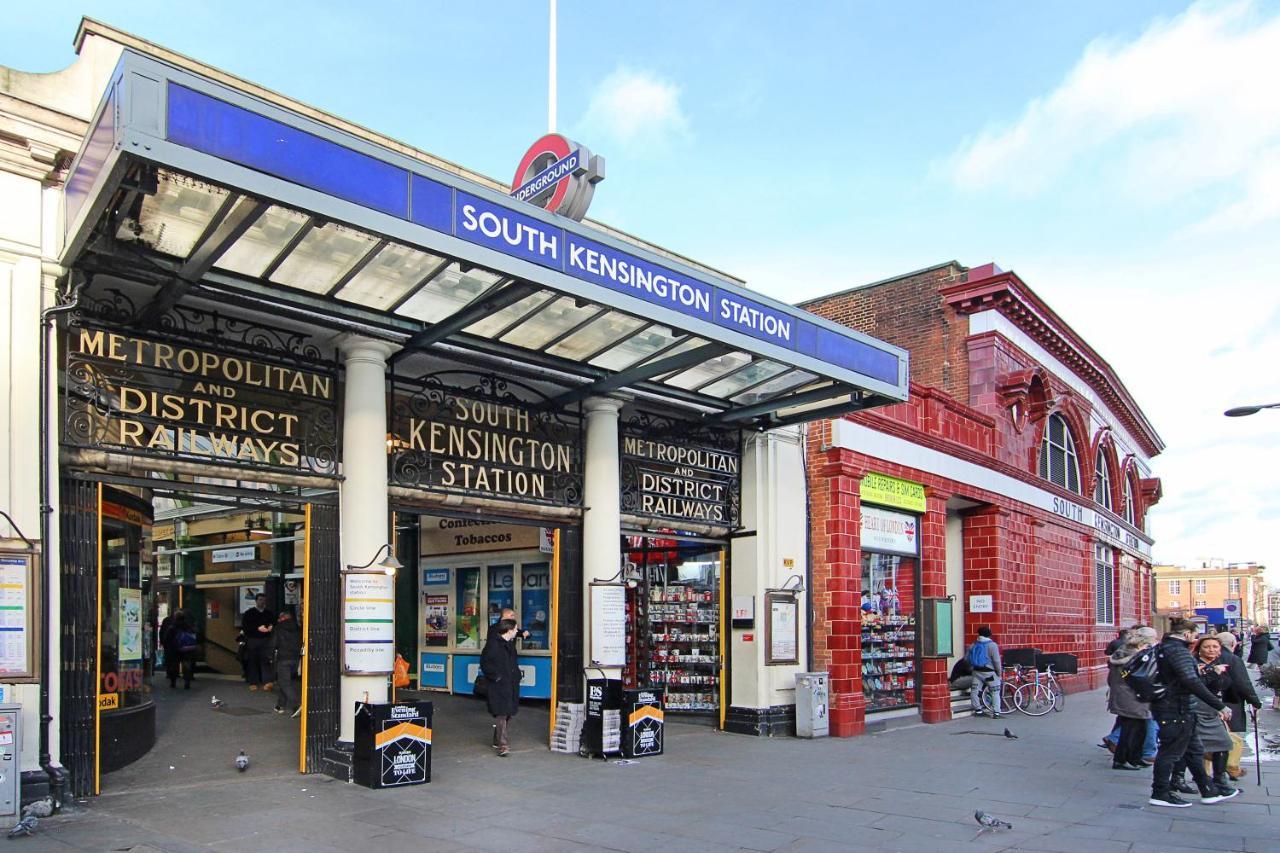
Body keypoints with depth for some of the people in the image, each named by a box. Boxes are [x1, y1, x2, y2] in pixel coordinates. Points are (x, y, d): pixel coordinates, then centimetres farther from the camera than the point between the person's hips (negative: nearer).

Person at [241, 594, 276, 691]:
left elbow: (275, 624, 21)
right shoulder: (249, 613, 4)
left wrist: (271, 627, -4)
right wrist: (258, 628, -17)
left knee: (266, 660, -11)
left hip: (265, 640, 1)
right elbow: (244, 627, -6)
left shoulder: (269, 614, 14)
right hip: (252, 640, -1)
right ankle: (253, 683, 12)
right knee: (252, 662, 3)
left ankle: (267, 682, -20)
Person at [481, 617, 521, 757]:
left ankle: (498, 741, 25)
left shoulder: (510, 643, 15)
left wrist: (517, 675, 15)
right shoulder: (493, 644, -12)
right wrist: (496, 676, -16)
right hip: (499, 686, -9)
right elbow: (485, 663, -15)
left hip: (511, 685, 9)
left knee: (508, 714, 12)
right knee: (501, 714, -11)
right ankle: (503, 745, -13)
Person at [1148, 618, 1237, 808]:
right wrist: (1220, 706, -27)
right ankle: (1160, 794, 9)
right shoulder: (1178, 650, -21)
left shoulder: (1163, 648, 12)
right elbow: (1192, 682, -29)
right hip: (1175, 709, -11)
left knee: (1194, 750, 18)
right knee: (1170, 751, -1)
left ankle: (1209, 791, 28)